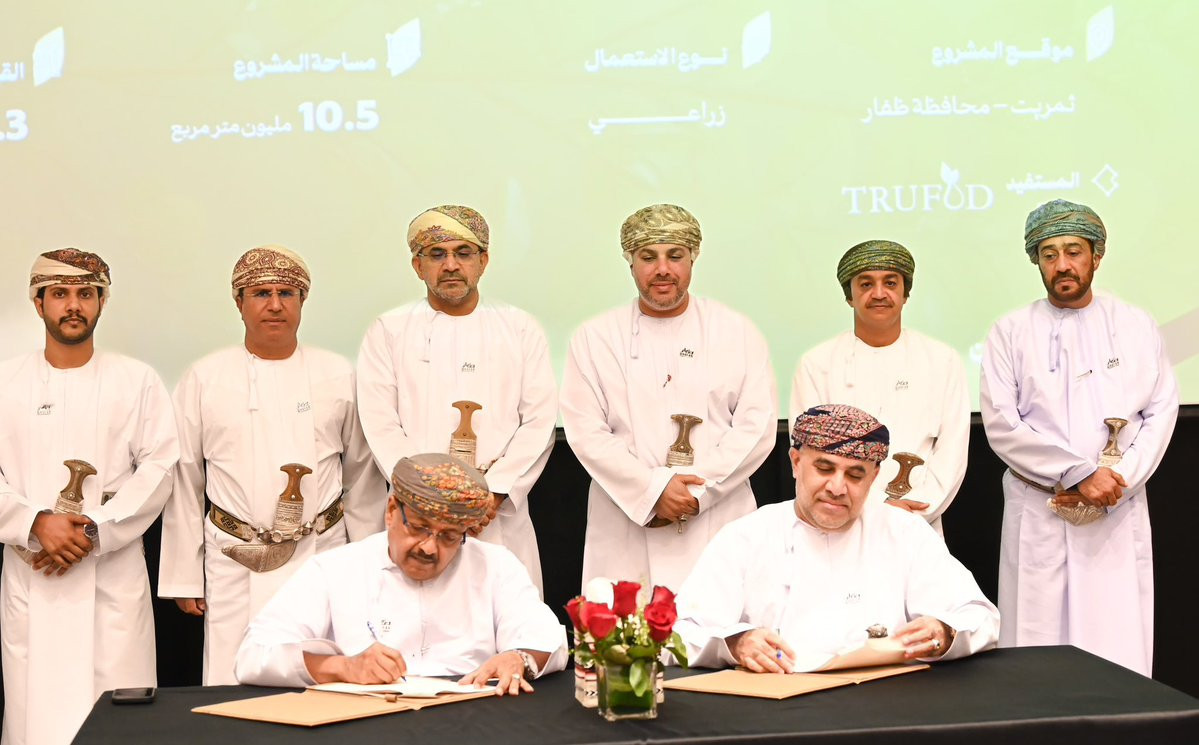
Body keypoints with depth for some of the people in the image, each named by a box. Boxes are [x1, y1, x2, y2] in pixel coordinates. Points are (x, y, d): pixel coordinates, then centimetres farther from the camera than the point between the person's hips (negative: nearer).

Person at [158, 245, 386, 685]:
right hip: (235, 562, 0)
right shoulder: (204, 379, 5)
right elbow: (185, 483, 7)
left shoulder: (338, 376, 7)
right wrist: (183, 577, 6)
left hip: (321, 555, 1)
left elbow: (363, 476, 11)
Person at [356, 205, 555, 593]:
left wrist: (494, 491, -9)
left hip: (501, 520, 1)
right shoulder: (389, 331, 9)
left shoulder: (522, 329, 11)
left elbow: (540, 421, 3)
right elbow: (381, 426, 0)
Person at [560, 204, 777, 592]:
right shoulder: (595, 338, 8)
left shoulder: (738, 333, 9)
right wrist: (653, 491, -11)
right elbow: (586, 432, 1)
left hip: (719, 527, 0)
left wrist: (697, 491, -9)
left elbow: (757, 426, 2)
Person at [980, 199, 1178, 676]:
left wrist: (1115, 481, -9)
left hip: (1118, 514, 1)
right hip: (1039, 516, -1)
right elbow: (1001, 424, -4)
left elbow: (1161, 413, 5)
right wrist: (1080, 474, -13)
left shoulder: (1137, 328, 10)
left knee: (1122, 650, -2)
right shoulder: (1011, 332, 4)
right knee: (1039, 643, -2)